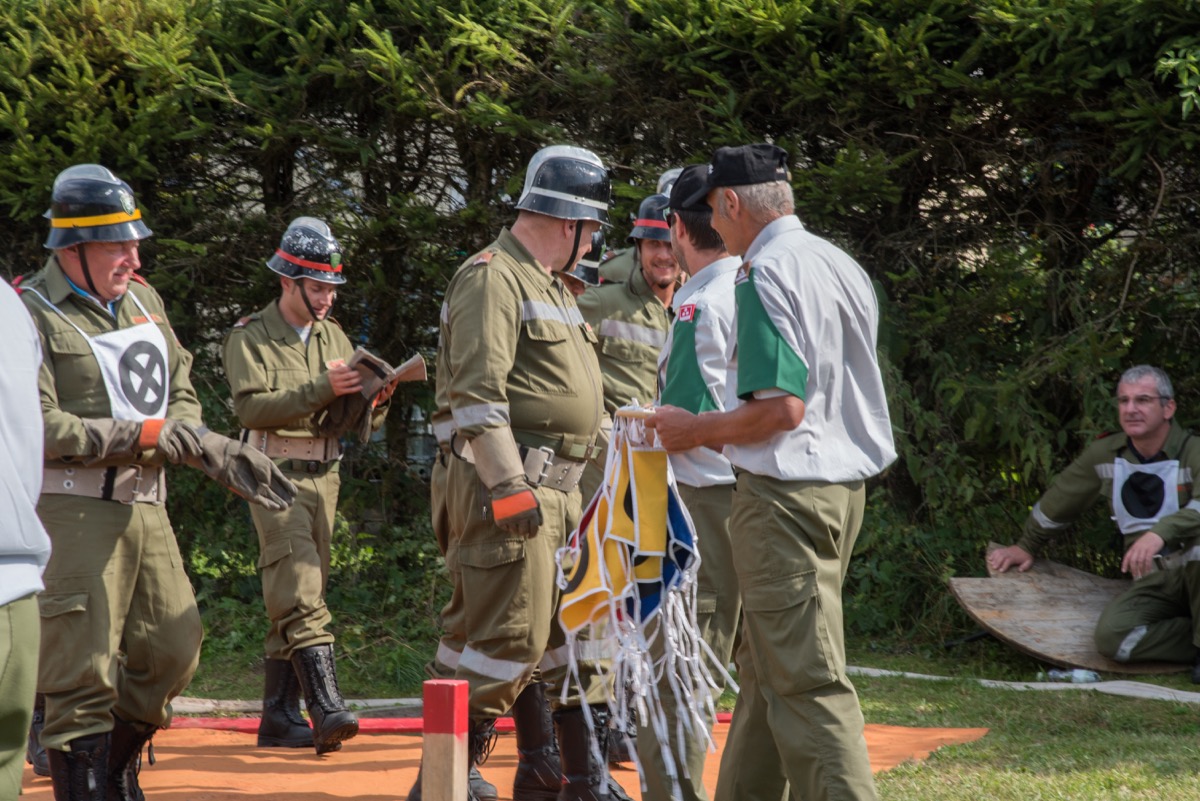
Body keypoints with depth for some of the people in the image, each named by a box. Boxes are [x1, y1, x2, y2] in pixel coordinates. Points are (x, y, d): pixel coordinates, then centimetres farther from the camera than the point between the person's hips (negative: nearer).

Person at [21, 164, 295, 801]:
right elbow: (36, 426, -18)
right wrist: (144, 435, -17)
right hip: (71, 510, -7)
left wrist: (214, 451, -3)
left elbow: (182, 394, 18)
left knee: (173, 650, 10)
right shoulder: (32, 314, -9)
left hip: (144, 505, 8)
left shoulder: (142, 300, 15)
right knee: (83, 674, -6)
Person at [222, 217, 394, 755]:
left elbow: (359, 423, 13)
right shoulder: (250, 338, -2)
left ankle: (278, 718, 13)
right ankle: (327, 707, -28)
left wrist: (376, 401, -9)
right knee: (299, 591, -18)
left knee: (295, 596, 8)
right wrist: (320, 389, -22)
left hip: (324, 475, 6)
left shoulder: (334, 338, 15)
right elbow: (251, 407, -17)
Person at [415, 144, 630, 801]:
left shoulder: (549, 285, 22)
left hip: (556, 490, 10)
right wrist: (510, 490, -24)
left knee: (574, 629, 13)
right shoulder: (493, 278, -10)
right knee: (503, 633, -11)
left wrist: (581, 484, 23)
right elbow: (477, 392, -19)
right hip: (506, 482, -10)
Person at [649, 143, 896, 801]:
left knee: (804, 681, -9)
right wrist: (725, 432, 23)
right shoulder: (844, 266, 13)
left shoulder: (765, 275, -14)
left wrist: (697, 431, -7)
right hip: (845, 483, 9)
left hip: (787, 493, -9)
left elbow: (782, 406, -22)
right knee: (766, 668, 17)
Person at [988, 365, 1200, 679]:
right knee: (1111, 635, -27)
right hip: (1153, 580, 3)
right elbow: (1059, 501, 21)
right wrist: (1026, 546, 28)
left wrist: (1160, 532, -49)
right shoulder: (1105, 454, 5)